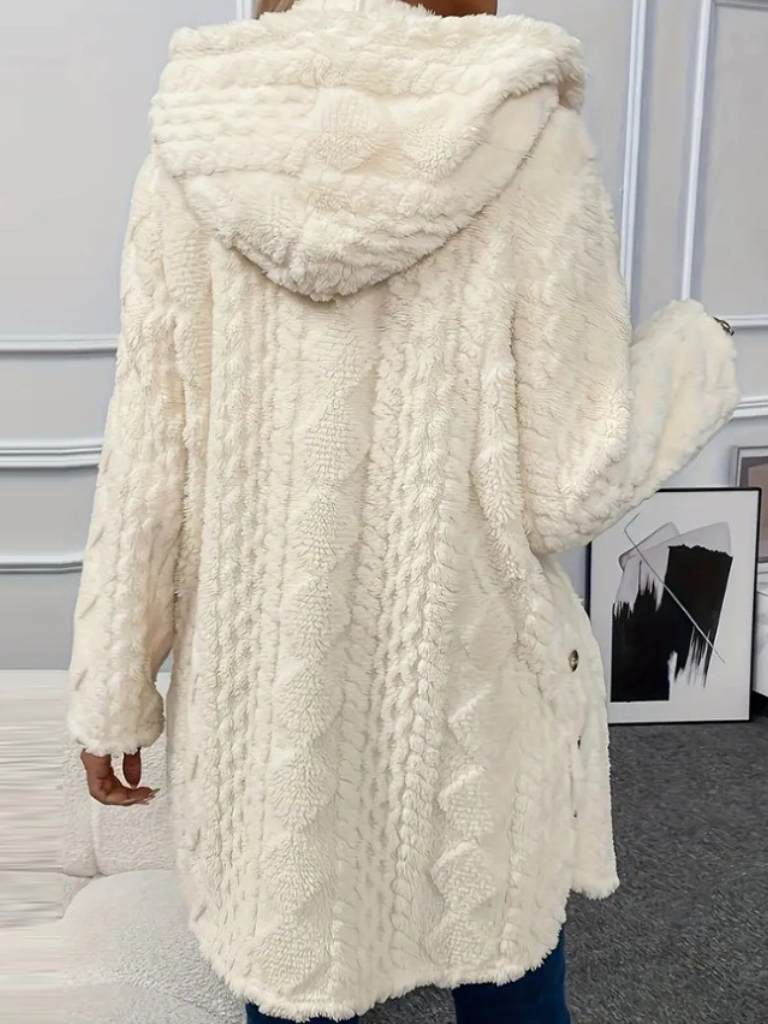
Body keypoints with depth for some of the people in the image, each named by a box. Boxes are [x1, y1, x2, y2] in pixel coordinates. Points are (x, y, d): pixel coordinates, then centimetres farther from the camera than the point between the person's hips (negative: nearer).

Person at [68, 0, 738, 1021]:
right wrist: (695, 355, 5)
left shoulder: (199, 148, -6)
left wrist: (112, 693, 7)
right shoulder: (530, 142, -13)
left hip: (261, 682, 2)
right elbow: (566, 492, -14)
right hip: (468, 689, -1)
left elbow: (146, 468, -6)